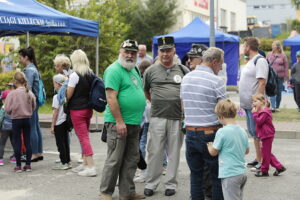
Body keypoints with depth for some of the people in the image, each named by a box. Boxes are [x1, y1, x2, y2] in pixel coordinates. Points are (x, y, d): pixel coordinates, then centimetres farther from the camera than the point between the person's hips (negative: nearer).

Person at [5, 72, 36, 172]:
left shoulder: (12, 93, -14)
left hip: (16, 120, -3)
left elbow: (7, 109, -10)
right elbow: (33, 107, 6)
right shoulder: (30, 93, -4)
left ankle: (18, 166, 7)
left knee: (17, 142, 4)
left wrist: (13, 112, 10)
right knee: (27, 142, 9)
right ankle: (28, 165, 12)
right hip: (27, 119, 3)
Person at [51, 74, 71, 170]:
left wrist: (52, 125, -8)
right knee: (65, 142, 13)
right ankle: (67, 161, 18)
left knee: (60, 143, -1)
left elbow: (55, 112, -14)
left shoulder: (56, 96, -14)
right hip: (66, 121, 7)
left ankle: (63, 163, 1)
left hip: (59, 123, -7)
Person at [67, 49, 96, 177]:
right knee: (84, 136, 16)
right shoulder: (91, 74, 5)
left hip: (77, 110, -7)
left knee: (83, 137, -6)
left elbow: (68, 95, -12)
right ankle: (85, 163, 23)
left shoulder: (75, 75, -15)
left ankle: (91, 167, -9)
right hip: (88, 108, 7)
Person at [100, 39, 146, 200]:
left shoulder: (134, 70, 17)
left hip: (134, 123, 9)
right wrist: (120, 122, -21)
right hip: (119, 123, -9)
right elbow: (111, 98, -18)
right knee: (115, 160, -3)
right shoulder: (114, 70, -11)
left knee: (131, 160, 12)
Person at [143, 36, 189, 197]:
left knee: (174, 153, 8)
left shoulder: (183, 71, 6)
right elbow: (146, 91, 18)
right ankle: (151, 184, 15)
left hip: (178, 118, 1)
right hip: (157, 118, 0)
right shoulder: (151, 71, 6)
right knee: (155, 152, 4)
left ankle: (170, 184, 19)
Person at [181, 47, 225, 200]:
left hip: (190, 132, 5)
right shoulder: (216, 81, -11)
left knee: (195, 174, 12)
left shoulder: (186, 78, 8)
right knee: (217, 176, 5)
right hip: (210, 134, -5)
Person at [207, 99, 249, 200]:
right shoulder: (242, 131, 5)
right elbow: (247, 150, 17)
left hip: (230, 175, -7)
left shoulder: (222, 132, -16)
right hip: (242, 173, 7)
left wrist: (209, 145, 13)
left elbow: (213, 152, -7)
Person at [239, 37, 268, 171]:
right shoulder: (250, 61, 17)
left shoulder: (260, 61, -14)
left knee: (257, 133, -7)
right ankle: (258, 159, 22)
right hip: (248, 104, 10)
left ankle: (262, 160, 0)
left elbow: (262, 83, -21)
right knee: (252, 132, 14)